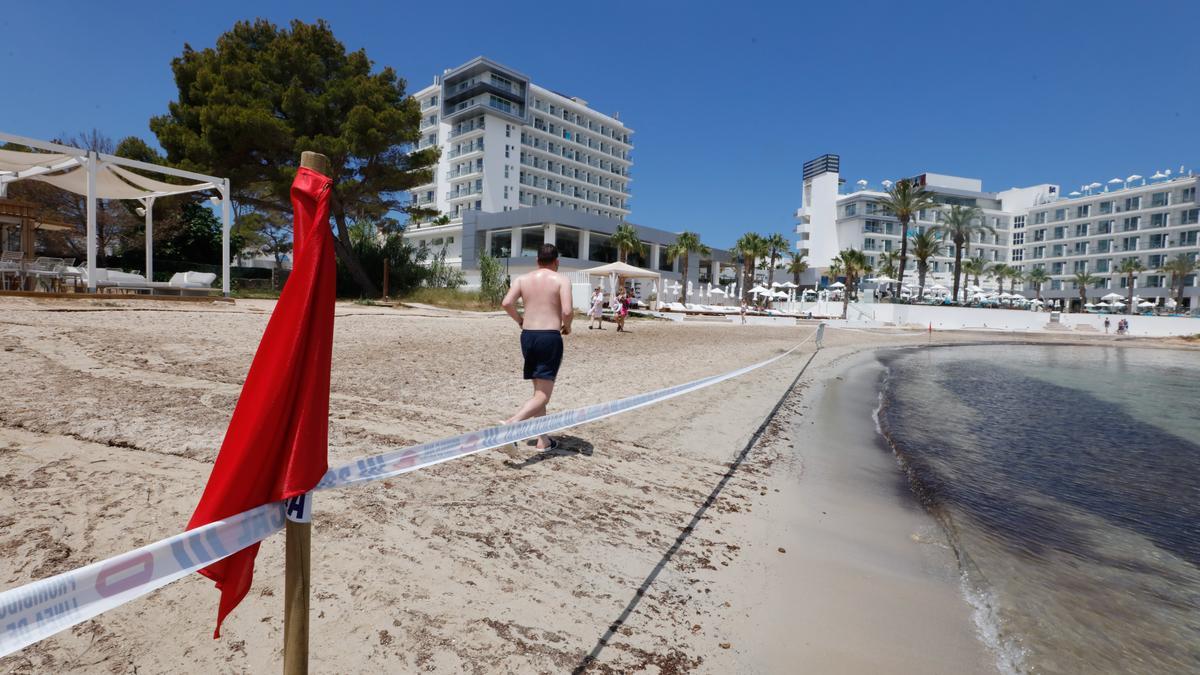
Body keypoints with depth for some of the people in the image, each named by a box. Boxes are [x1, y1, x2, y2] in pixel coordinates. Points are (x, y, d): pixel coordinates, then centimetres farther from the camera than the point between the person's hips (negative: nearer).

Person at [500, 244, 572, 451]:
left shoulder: (522, 279, 9)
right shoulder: (562, 280, -2)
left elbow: (506, 303, -5)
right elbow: (567, 310, -15)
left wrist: (520, 320, 11)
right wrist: (567, 326, 5)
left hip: (527, 336, 5)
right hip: (550, 337, -5)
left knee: (539, 391, 17)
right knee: (543, 394, -3)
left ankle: (543, 440, 20)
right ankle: (511, 423, -26)